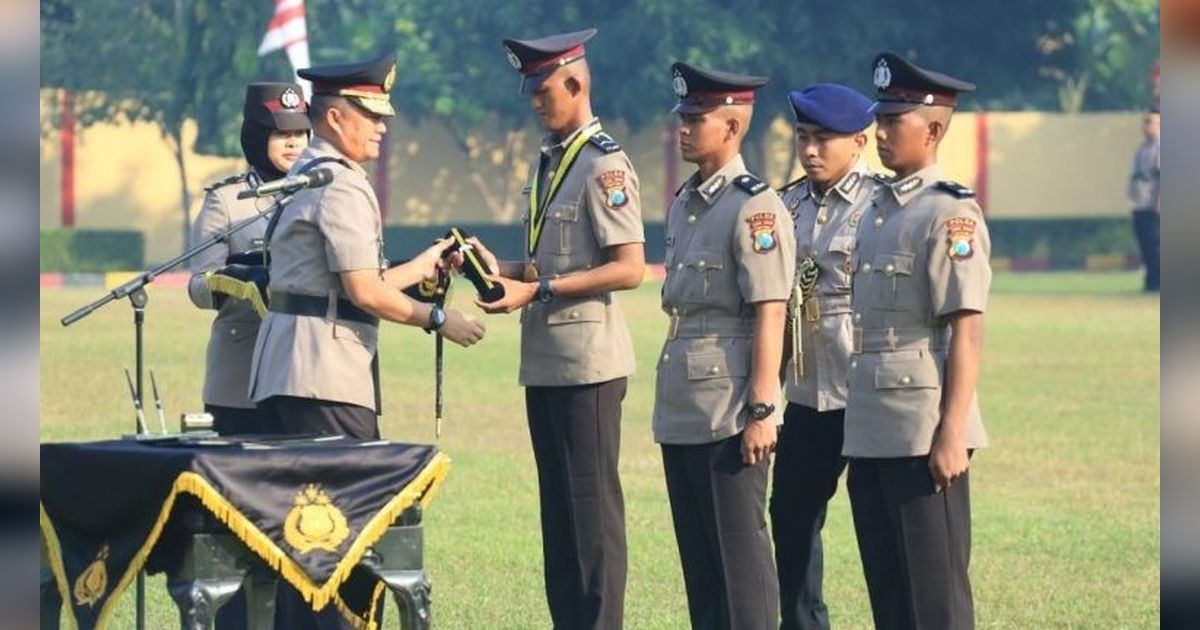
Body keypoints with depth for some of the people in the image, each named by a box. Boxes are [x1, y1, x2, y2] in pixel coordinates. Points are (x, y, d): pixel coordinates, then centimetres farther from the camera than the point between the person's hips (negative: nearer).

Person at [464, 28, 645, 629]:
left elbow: (629, 268, -18)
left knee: (593, 510, -5)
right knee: (558, 511, 12)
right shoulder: (545, 162, 15)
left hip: (587, 360, -9)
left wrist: (537, 289, -20)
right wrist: (504, 268, 3)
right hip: (544, 360, 9)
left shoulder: (604, 163, -11)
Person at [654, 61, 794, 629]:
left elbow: (770, 315, -15)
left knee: (740, 550, -4)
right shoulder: (683, 204, 15)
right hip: (683, 409, 9)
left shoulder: (755, 207, -11)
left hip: (730, 409, -9)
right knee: (698, 553, 11)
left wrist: (761, 410, -19)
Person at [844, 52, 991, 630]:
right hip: (871, 431, 9)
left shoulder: (951, 214, -10)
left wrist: (952, 434, -21)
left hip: (924, 434, -9)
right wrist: (860, 431, 18)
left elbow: (967, 333, -16)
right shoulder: (877, 211, 16)